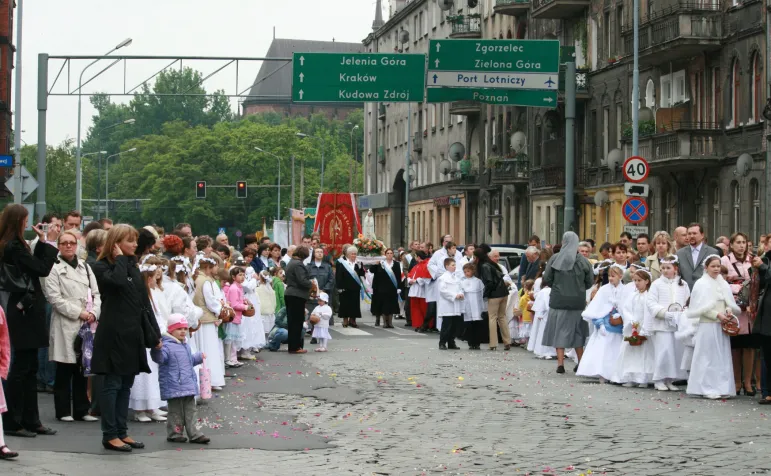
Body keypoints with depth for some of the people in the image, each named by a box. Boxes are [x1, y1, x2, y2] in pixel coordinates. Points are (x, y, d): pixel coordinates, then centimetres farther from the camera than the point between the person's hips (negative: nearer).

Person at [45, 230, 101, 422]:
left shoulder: (85, 267, 15)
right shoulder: (54, 268, -1)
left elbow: (96, 293, 12)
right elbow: (54, 297, -10)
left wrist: (93, 312, -7)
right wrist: (78, 313, -13)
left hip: (86, 325, 5)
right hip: (65, 325, -5)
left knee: (83, 370, 6)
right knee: (64, 371, -1)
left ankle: (81, 410, 11)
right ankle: (63, 411, 5)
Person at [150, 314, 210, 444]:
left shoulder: (185, 346, 17)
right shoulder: (167, 346, -13)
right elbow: (160, 358, -31)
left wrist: (199, 357, 40)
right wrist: (157, 350, -49)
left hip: (188, 387, 9)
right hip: (174, 388, -9)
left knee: (190, 410, 9)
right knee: (176, 411, 0)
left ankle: (194, 434, 12)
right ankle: (174, 434, 10)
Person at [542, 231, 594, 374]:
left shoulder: (554, 259, -7)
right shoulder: (583, 261, -3)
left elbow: (547, 279, -4)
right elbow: (590, 282, 1)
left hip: (558, 300, -2)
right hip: (578, 301, 2)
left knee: (559, 330, 4)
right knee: (577, 331, 15)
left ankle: (560, 363, -1)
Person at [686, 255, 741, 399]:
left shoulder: (723, 284, 12)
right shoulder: (701, 284, -3)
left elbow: (730, 302, 14)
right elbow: (702, 306, -9)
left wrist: (729, 310, -7)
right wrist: (717, 315, -17)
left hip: (722, 325, 5)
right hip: (708, 324, -5)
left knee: (723, 356, 5)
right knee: (708, 356, -4)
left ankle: (722, 387, 8)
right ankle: (708, 388, -1)